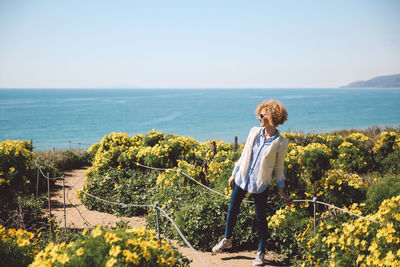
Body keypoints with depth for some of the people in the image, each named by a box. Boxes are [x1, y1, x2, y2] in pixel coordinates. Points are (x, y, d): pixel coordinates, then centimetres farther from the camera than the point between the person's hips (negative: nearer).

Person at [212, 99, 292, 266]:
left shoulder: (281, 142, -9)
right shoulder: (254, 132, 1)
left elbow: (279, 168, 0)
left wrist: (281, 191, -2)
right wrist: (234, 174, 13)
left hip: (260, 185, -4)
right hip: (242, 178, 4)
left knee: (260, 218, 5)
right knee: (232, 210, 15)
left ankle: (261, 252, 22)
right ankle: (227, 240, 38)